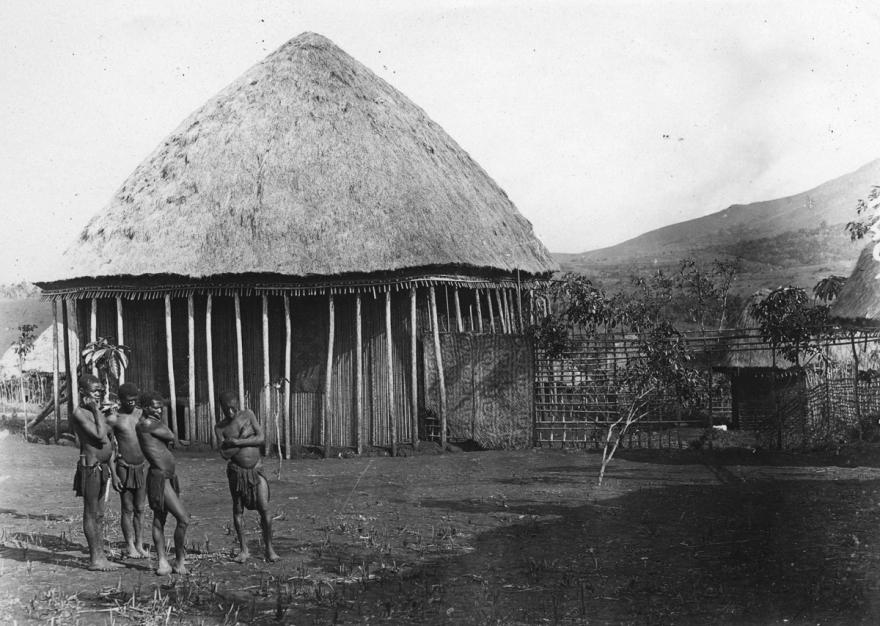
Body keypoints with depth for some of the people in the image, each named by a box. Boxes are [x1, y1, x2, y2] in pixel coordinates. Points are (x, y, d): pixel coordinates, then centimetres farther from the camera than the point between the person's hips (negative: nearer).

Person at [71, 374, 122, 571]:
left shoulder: (97, 413, 16)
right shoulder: (79, 413, -11)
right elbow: (100, 436, -22)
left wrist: (113, 471, 21)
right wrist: (96, 411, -14)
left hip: (103, 468, 9)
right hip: (90, 467, -9)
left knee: (99, 515, 11)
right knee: (91, 514, -2)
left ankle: (101, 557, 16)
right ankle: (94, 559, 4)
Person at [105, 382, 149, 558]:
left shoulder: (142, 414, 5)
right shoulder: (113, 418, -7)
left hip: (142, 467, 4)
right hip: (124, 468, -3)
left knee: (140, 509, 7)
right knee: (127, 509, 1)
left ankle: (140, 545, 13)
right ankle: (130, 546, 8)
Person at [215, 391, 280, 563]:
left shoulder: (248, 414, 0)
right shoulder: (219, 427, 0)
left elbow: (262, 439, -7)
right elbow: (225, 454, -11)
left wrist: (237, 442, -14)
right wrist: (243, 436, -15)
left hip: (256, 470, 0)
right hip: (236, 471, 0)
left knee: (264, 509, -8)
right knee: (238, 511, 4)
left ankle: (269, 549, 1)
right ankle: (243, 549, 17)